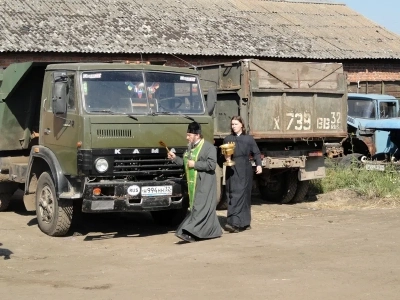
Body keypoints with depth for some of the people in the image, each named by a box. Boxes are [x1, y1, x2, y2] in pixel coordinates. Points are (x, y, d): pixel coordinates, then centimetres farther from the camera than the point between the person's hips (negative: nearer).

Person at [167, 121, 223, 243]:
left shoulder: (208, 147, -11)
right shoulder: (190, 147, 15)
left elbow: (211, 164, -19)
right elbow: (186, 163, 25)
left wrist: (195, 164, -17)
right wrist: (175, 158, 11)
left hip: (204, 184, -9)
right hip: (193, 183, 9)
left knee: (200, 208, -11)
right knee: (200, 207, 11)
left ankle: (190, 233, -20)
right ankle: (214, 231, 21)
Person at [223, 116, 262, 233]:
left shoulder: (249, 139, 6)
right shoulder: (228, 139, 12)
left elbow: (256, 153, 8)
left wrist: (258, 164, -6)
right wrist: (226, 156, -7)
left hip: (244, 171, -3)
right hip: (232, 171, 3)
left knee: (240, 194, -12)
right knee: (232, 195, 0)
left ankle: (234, 223, -18)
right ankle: (244, 223, 9)